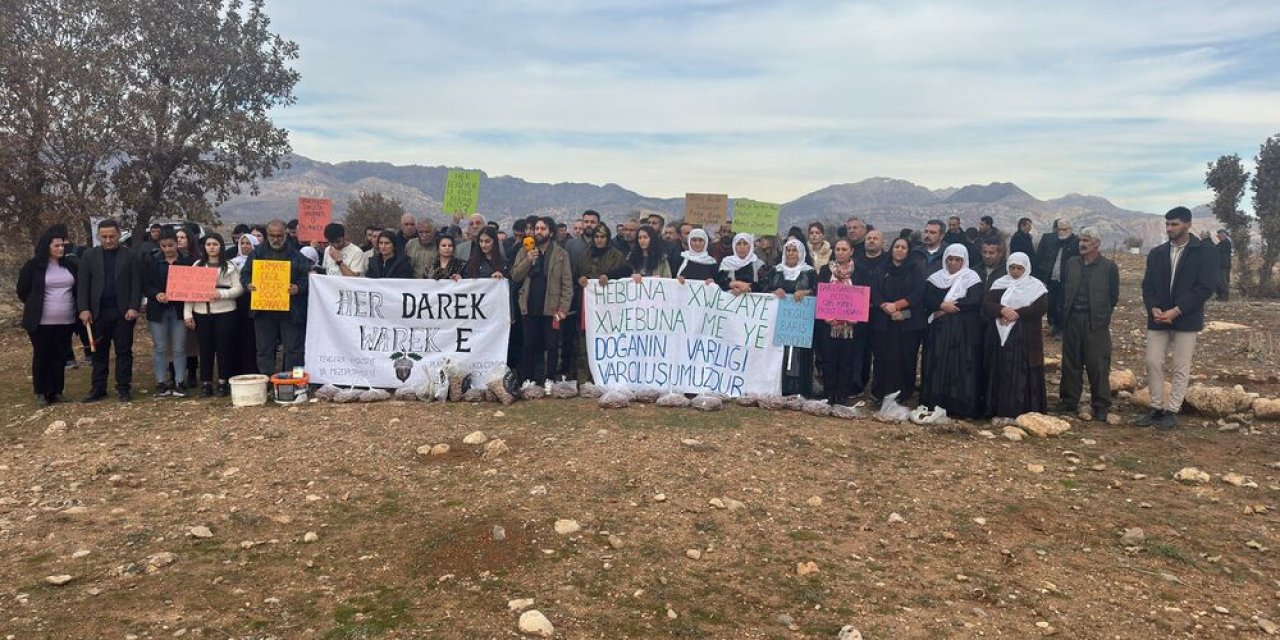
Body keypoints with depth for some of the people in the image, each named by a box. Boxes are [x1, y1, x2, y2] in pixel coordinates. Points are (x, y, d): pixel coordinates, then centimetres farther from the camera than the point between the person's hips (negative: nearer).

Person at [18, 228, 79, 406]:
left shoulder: (71, 264, 4)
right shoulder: (33, 265, -5)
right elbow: (22, 291, 4)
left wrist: (66, 304, 11)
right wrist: (36, 306, 9)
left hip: (66, 321, 3)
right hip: (41, 321, -3)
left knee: (59, 356, 8)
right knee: (41, 356, 5)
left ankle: (56, 391, 16)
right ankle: (41, 393, 13)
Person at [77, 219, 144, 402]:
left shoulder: (130, 256, 3)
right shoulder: (89, 256, 7)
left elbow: (136, 284, -1)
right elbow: (82, 284, 3)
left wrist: (134, 307, -12)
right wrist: (84, 309, -6)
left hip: (123, 312, -1)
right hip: (98, 312, 2)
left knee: (124, 352, 3)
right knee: (99, 352, 7)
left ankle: (124, 388, 8)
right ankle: (98, 388, 13)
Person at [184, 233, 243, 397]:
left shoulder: (230, 266, 4)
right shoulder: (197, 265, 11)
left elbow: (239, 288, -2)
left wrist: (221, 293, -18)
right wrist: (187, 313, 0)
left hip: (224, 312, -2)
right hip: (201, 313, 2)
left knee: (224, 348, 1)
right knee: (205, 349, 6)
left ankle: (223, 383, 11)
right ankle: (206, 384, 13)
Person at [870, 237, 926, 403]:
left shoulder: (916, 268, 7)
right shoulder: (882, 270, 13)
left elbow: (918, 293, -5)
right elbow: (874, 293, 2)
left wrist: (896, 305, -12)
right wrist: (888, 309, -14)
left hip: (908, 322, -1)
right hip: (884, 322, 2)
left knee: (905, 358, -1)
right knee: (884, 358, -3)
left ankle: (904, 395, 8)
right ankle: (882, 394, 4)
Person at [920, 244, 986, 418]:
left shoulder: (972, 277, 1)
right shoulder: (936, 278, 11)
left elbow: (975, 301, -12)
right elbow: (927, 299, 0)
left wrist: (947, 308, -14)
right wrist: (942, 305, -19)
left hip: (963, 331, -3)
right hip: (938, 330, 3)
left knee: (961, 366, -5)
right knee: (937, 365, 2)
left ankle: (960, 407, -1)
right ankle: (935, 404, 8)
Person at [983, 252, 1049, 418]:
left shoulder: (1036, 285, 3)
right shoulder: (999, 284, 11)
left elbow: (1041, 307, -11)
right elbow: (987, 305, -2)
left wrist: (1015, 314, -18)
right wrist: (1003, 310, -22)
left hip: (1025, 339, -2)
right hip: (1001, 336, 3)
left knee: (1023, 375, -4)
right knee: (1001, 374, 2)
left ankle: (1024, 413, 1)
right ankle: (1001, 411, 7)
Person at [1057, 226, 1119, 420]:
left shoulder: (1109, 267, -3)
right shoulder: (1071, 263, 9)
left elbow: (1113, 297, 1)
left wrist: (1102, 315, 1)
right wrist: (1064, 313, 7)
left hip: (1095, 322, -4)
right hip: (1072, 320, 4)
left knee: (1098, 365, -2)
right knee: (1070, 363, 9)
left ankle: (1101, 406, 7)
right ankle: (1068, 401, 19)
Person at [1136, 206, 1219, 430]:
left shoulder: (1205, 251, -4)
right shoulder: (1157, 253, 8)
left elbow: (1205, 287, -11)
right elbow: (1147, 285, 8)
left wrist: (1177, 310, -17)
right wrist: (1153, 308, -10)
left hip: (1186, 319, -4)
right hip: (1158, 318, 4)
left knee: (1181, 368, 2)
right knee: (1153, 363, 2)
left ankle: (1172, 411, 10)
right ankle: (1157, 408, 13)